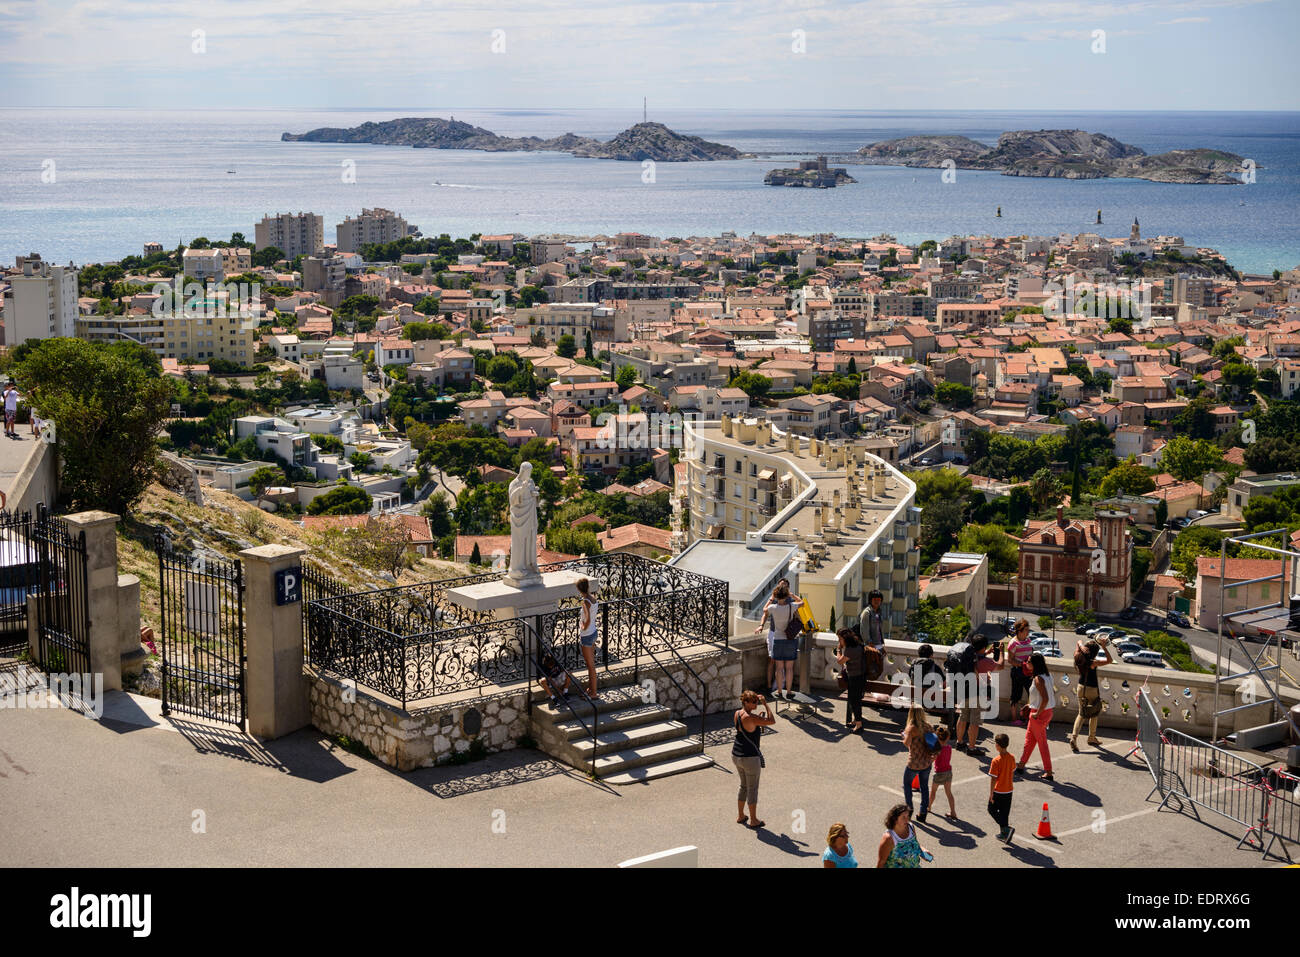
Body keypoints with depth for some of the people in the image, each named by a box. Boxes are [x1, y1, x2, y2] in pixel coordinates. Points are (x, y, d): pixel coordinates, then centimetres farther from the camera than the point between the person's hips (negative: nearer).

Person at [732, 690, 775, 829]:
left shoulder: (737, 714, 1)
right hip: (750, 757, -8)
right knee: (753, 789, 7)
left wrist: (759, 719, 7)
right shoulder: (751, 717, -25)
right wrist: (765, 704, -16)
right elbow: (772, 721, -23)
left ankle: (740, 816, 32)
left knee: (744, 786, 23)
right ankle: (753, 820, 18)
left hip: (736, 755, 8)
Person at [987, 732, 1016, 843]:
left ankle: (1006, 828, -4)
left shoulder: (996, 760, -22)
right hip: (1009, 790, 6)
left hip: (998, 791, -6)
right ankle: (1004, 834, 24)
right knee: (1005, 812, 17)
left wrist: (990, 794, -12)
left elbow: (993, 779, -19)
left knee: (992, 810, 12)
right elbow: (1012, 773, 9)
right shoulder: (1011, 758, -3)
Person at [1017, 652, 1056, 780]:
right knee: (1029, 739, 20)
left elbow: (1045, 699, -30)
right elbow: (1053, 692, 14)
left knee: (1042, 743, 3)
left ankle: (1049, 773, 10)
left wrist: (1037, 713, -18)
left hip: (1039, 714, -9)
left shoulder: (1038, 679, -23)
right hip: (1047, 712, 9)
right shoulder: (1047, 675, 4)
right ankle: (1021, 765, 32)